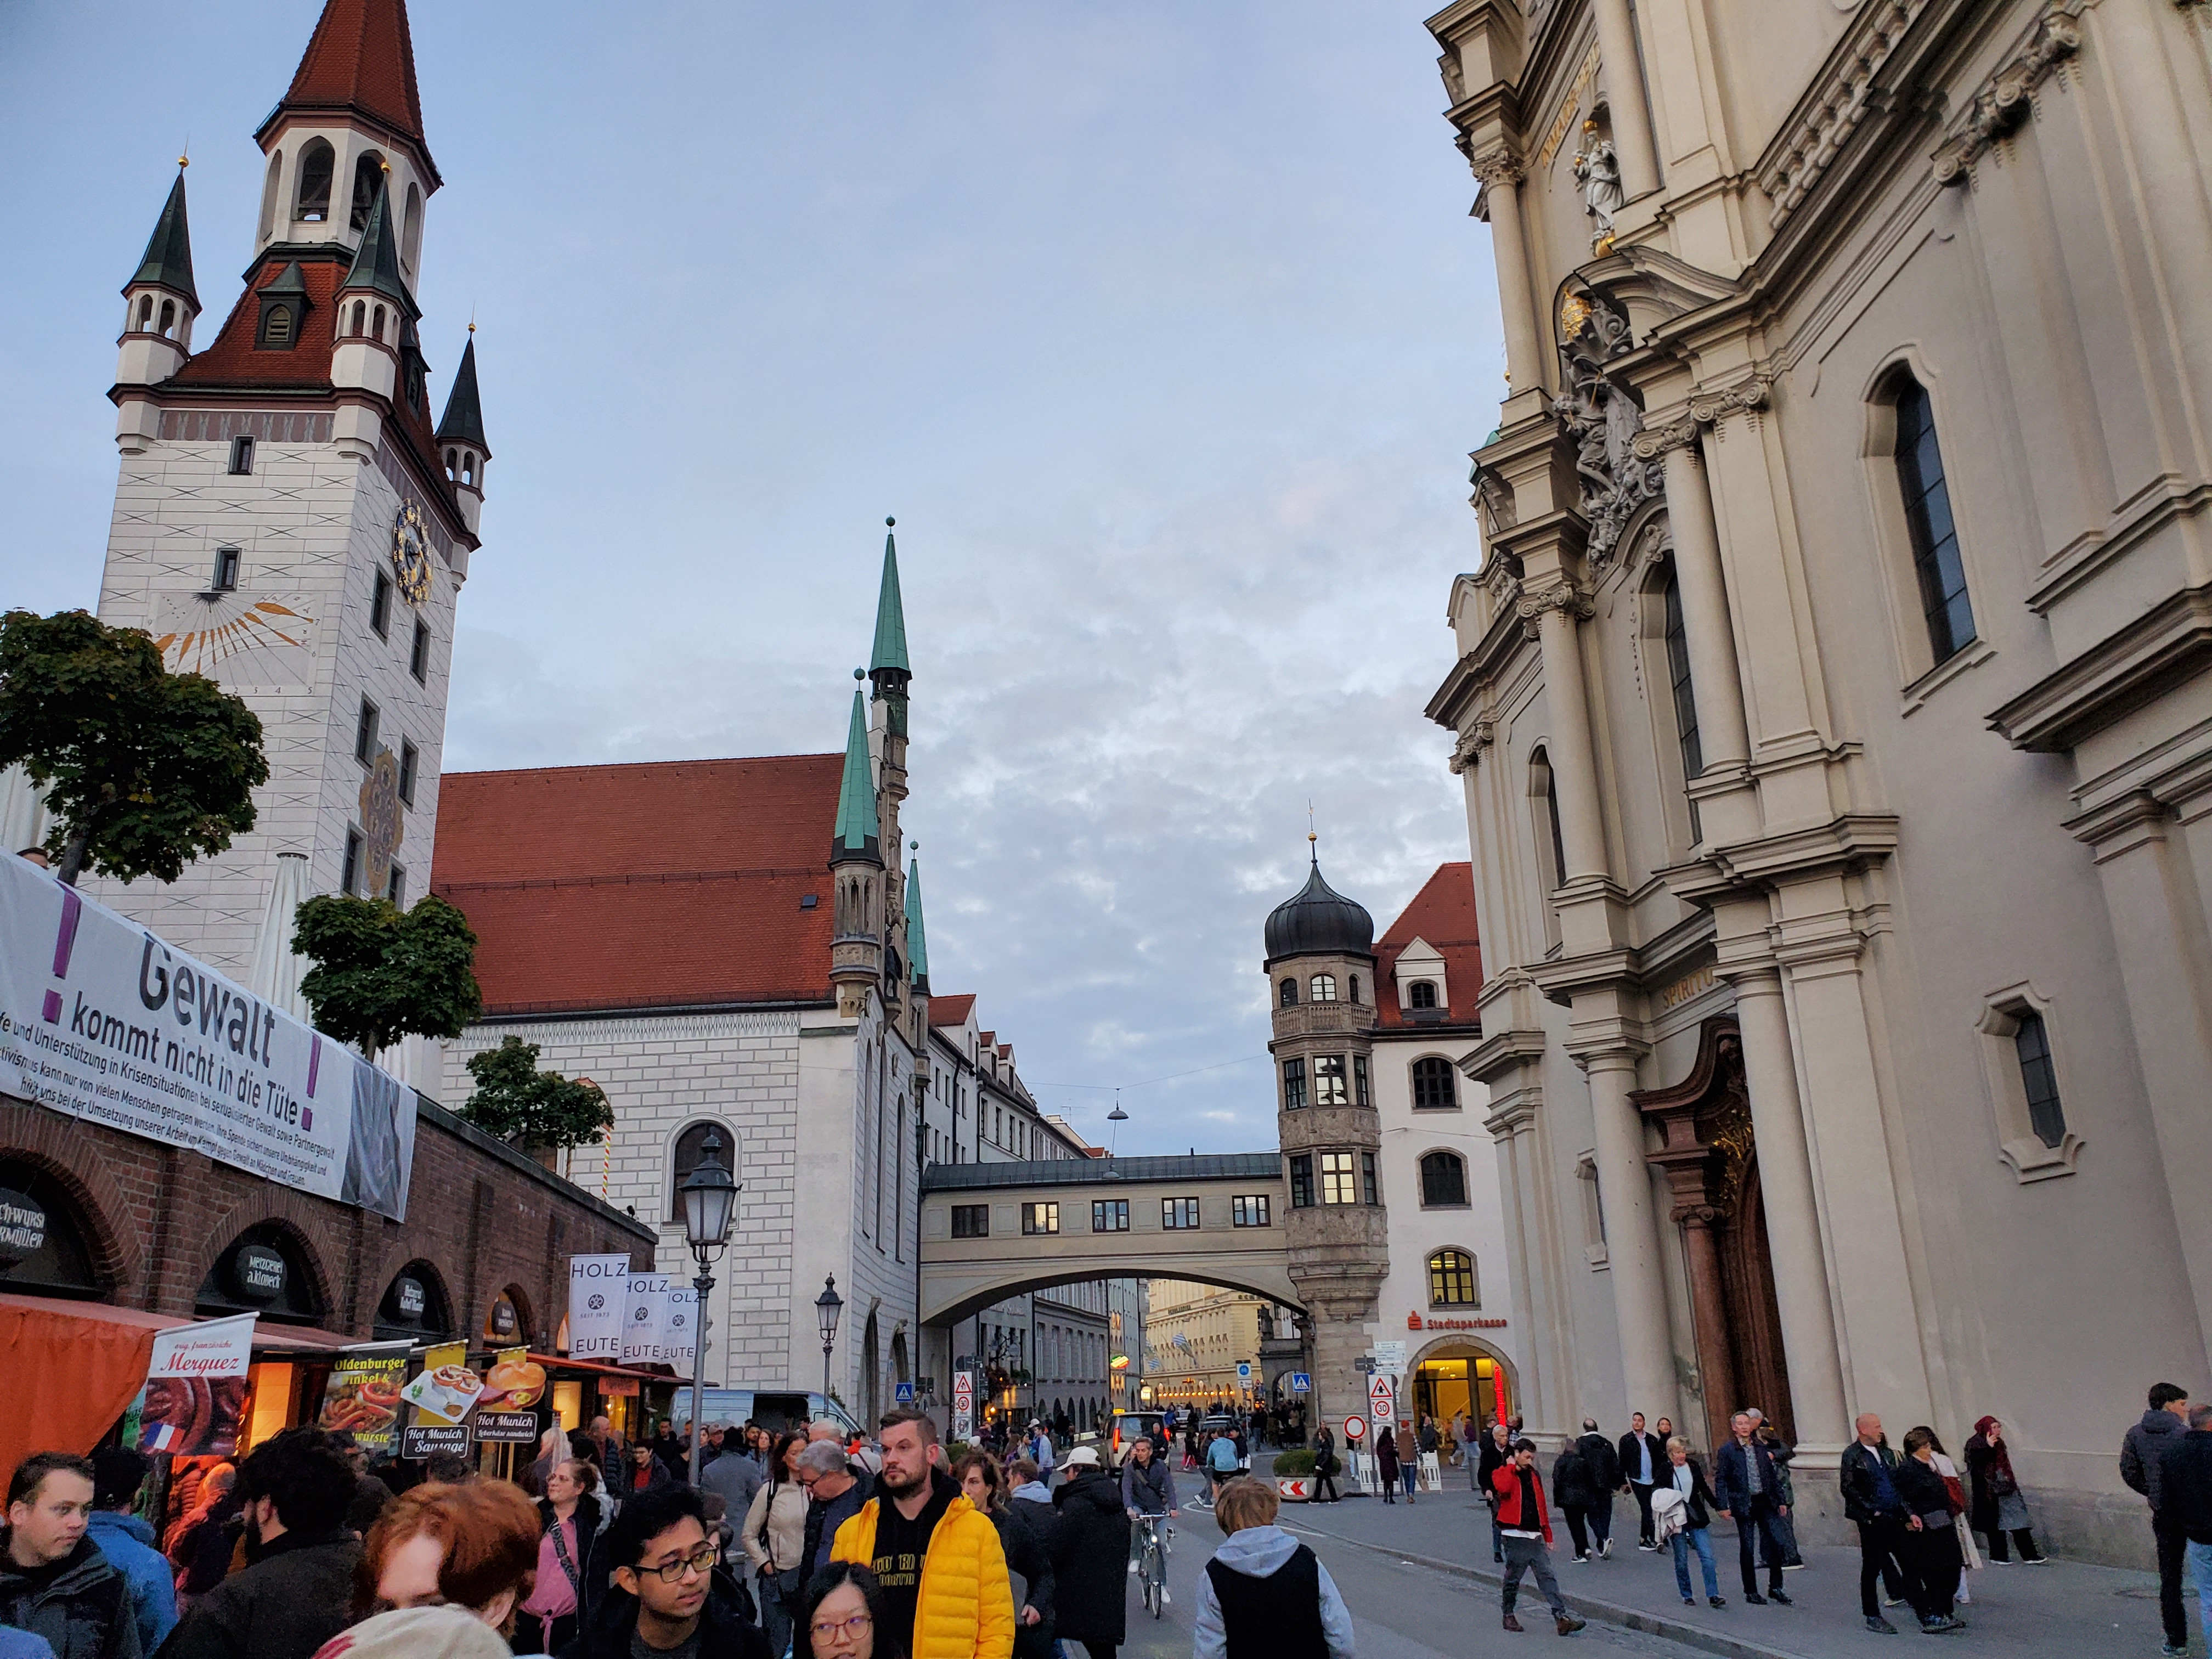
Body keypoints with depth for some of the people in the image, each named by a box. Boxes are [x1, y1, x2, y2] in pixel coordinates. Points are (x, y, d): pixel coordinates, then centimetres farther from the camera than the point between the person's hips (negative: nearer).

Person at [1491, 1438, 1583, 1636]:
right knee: (1513, 1578, 4)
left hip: (1536, 1536, 5)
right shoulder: (1503, 1473, -2)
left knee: (1547, 1576, -3)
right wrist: (1512, 1467, -14)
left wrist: (1547, 1535, 16)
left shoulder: (1534, 1475, 15)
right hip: (1516, 1536, -5)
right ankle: (1508, 1615, 20)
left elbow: (1542, 1506, 19)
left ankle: (1561, 1617, -9)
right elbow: (1502, 1487, -27)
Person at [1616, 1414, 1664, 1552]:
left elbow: (1659, 1459, 12)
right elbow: (1622, 1462, 1)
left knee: (1646, 1510, 6)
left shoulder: (1652, 1439, 12)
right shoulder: (1626, 1440, 2)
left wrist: (1658, 1477, 1)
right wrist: (1624, 1482, -4)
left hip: (1652, 1481, 3)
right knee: (1646, 1509, -8)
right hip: (1637, 1481, -3)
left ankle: (1643, 1540, 14)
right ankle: (1654, 1539, -9)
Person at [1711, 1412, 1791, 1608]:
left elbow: (1771, 1475, 14)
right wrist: (1724, 1505, -10)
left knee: (1776, 1543, 0)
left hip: (1765, 1502, 3)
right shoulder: (1727, 1450, -4)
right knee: (1747, 1548, 2)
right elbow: (1720, 1480, -4)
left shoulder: (1761, 1447, 8)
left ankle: (1775, 1588, 15)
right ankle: (1751, 1591, 13)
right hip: (1744, 1504, -3)